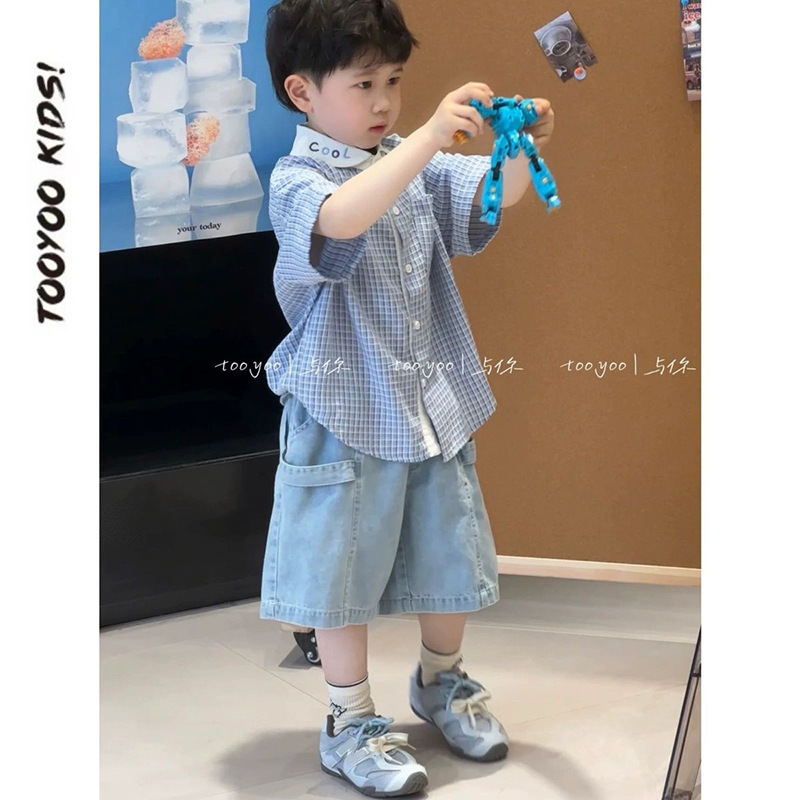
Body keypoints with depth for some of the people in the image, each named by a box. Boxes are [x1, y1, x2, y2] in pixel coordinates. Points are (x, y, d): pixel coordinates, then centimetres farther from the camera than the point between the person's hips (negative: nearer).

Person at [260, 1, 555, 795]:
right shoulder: (295, 181, -15)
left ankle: (440, 680, 41)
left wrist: (520, 146, -25)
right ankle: (351, 723, 21)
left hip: (433, 402, 6)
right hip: (345, 411, -6)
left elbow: (496, 195, -4)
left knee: (449, 550, 17)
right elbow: (344, 218, -35)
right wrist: (431, 135, -42)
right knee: (344, 567, 5)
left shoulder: (418, 167, 5)